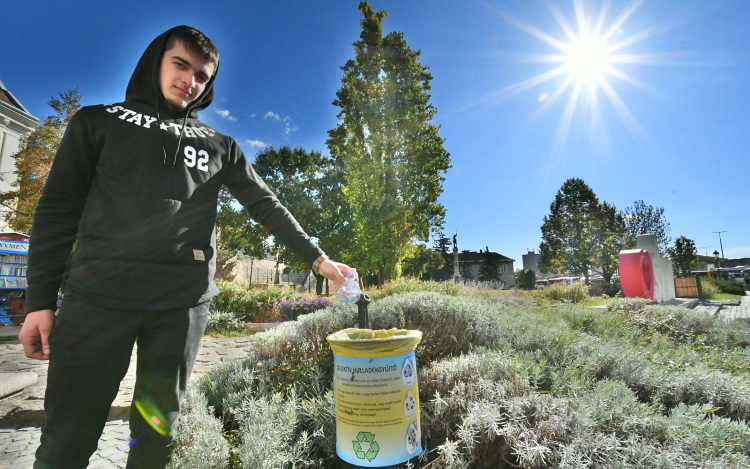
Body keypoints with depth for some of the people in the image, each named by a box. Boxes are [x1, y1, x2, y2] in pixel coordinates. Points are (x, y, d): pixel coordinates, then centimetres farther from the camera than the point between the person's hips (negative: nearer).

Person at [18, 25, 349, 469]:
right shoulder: (99, 122, 12)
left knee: (158, 427, 10)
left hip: (183, 302, 1)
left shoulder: (220, 145, 15)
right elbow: (57, 211, 8)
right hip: (98, 295, 0)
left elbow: (266, 206, 13)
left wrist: (317, 257, 7)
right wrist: (40, 300, 1)